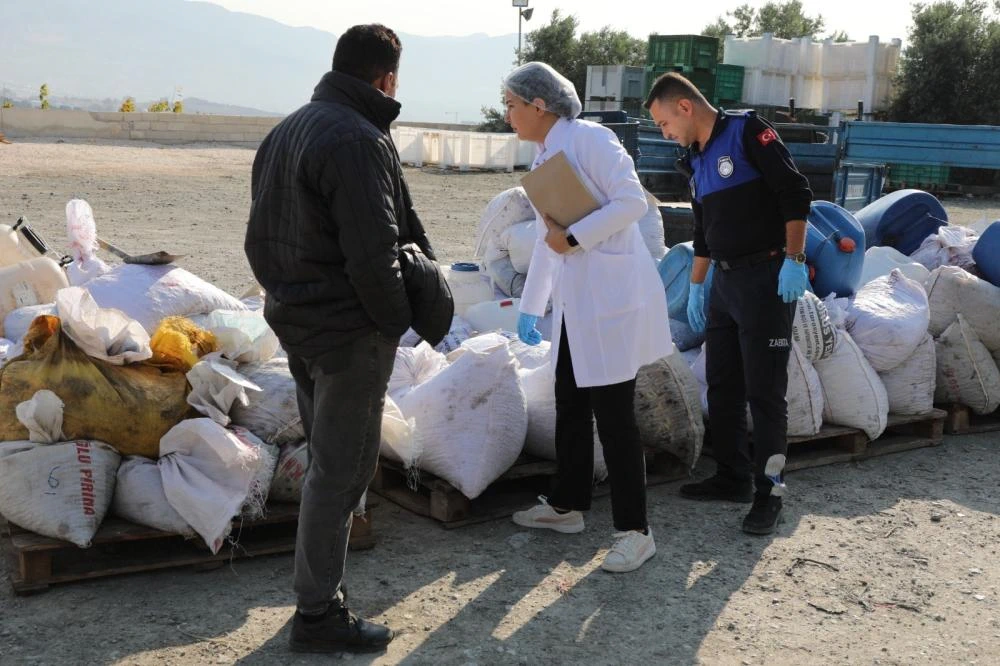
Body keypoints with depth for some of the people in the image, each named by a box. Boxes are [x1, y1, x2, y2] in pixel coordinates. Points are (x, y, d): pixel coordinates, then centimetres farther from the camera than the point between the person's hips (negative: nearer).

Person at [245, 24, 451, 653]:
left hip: (295, 316, 10)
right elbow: (373, 253, -24)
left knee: (327, 457, 20)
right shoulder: (359, 140, -19)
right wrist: (399, 320, -10)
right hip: (350, 329, -10)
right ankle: (320, 612, 10)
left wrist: (286, 290, 16)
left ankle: (322, 583, 32)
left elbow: (263, 237, 15)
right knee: (342, 468, 0)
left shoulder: (288, 129, 12)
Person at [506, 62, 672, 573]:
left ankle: (635, 532, 4)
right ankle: (566, 506, 31)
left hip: (612, 298, -9)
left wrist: (572, 237, -17)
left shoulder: (590, 139, -11)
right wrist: (530, 307, 24)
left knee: (613, 416, -5)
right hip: (573, 301, 9)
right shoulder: (544, 155, 16)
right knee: (570, 406, 16)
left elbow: (633, 201, -20)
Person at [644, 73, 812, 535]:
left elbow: (795, 193, -15)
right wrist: (696, 286, 22)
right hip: (725, 280, 9)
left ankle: (768, 492, 5)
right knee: (722, 384, 12)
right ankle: (733, 478, 24)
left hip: (767, 278, -8)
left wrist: (794, 261, -20)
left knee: (764, 390, -4)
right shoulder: (697, 160, 15)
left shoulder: (747, 132, -9)